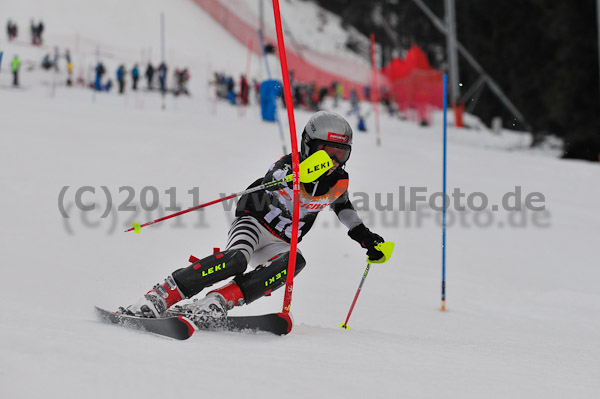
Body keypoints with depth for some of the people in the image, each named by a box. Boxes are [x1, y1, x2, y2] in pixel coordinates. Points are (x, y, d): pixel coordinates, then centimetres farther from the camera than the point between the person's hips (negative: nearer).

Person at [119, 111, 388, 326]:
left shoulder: (339, 182, 0)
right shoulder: (289, 166, -16)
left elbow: (343, 206, 26)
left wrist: (364, 237, 19)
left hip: (277, 245, 5)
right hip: (252, 224, -5)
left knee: (295, 261, -32)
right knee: (237, 259, -37)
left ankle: (217, 302, -41)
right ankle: (158, 298, -39)